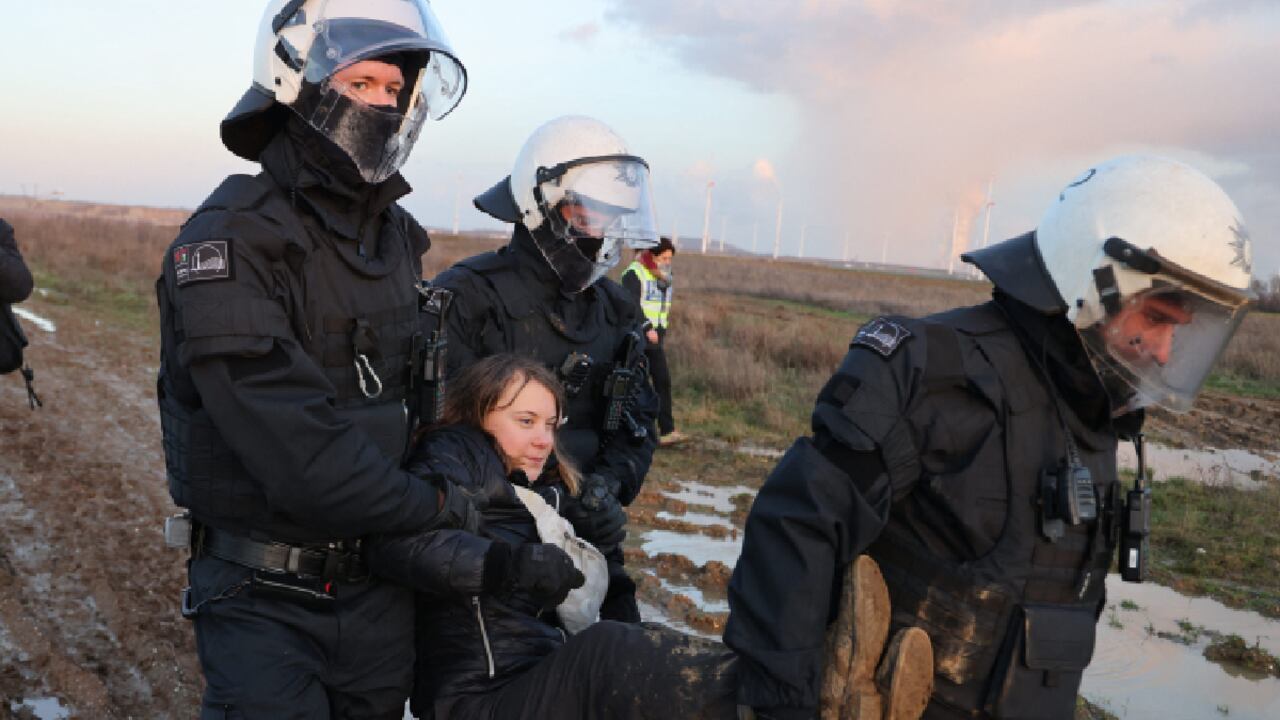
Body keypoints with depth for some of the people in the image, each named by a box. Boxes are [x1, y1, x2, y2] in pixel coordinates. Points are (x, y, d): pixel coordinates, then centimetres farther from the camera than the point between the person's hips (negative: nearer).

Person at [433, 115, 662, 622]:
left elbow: (635, 423, 12)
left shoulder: (614, 310, 10)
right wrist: (550, 500, -21)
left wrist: (606, 486, -9)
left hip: (585, 541, 6)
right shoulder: (468, 298, -10)